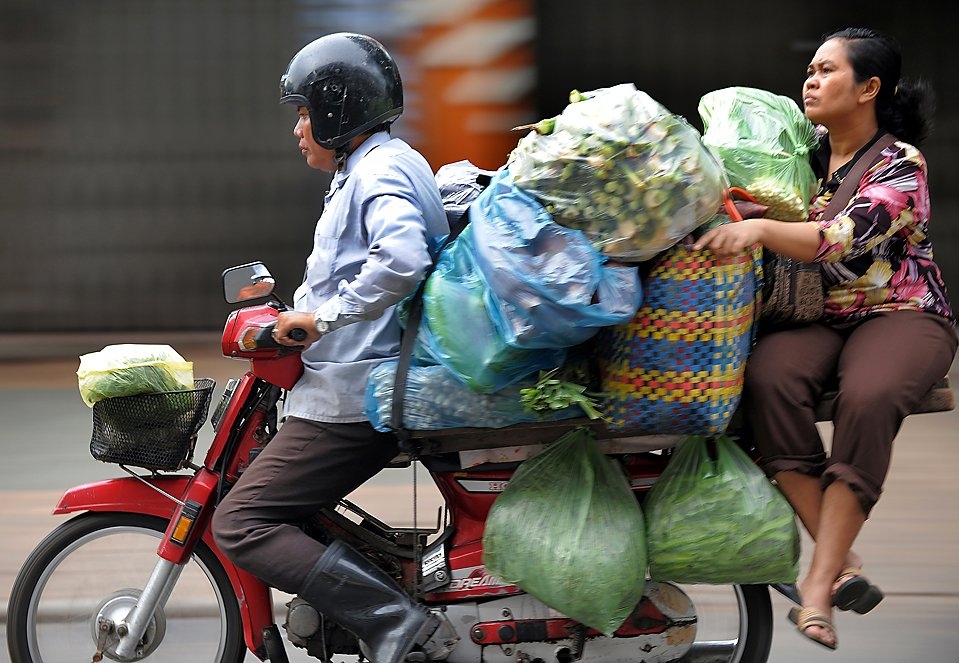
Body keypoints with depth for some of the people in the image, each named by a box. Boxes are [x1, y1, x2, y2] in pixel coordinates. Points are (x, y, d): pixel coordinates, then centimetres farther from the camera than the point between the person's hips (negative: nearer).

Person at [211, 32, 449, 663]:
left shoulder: (379, 171, -13)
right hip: (370, 388, 11)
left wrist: (324, 315, -22)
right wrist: (301, 310, 25)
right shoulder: (388, 166, 20)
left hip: (351, 396, -11)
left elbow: (401, 260, -31)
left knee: (240, 522, -14)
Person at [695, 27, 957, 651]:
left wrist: (762, 229, -38)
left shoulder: (900, 165, -6)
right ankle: (845, 565, -32)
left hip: (901, 314, -4)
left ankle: (820, 583, -36)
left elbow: (844, 238, -23)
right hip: (817, 318, 5)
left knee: (867, 397, -37)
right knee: (768, 377, -30)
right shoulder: (808, 156, 12)